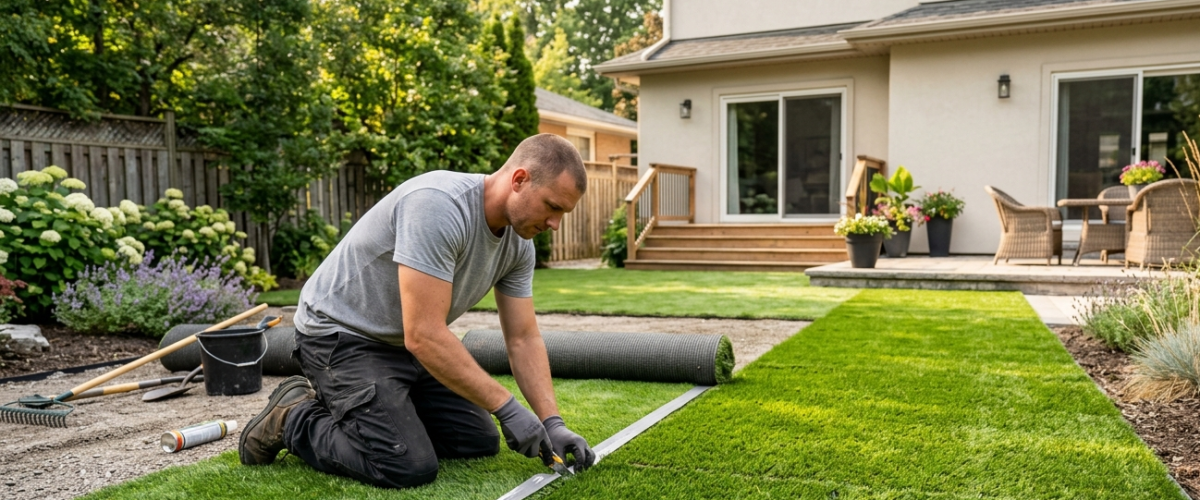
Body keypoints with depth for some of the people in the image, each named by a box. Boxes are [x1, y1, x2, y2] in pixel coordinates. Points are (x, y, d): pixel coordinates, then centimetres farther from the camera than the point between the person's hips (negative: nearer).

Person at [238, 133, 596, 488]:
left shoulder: (519, 243, -4)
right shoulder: (438, 205, -31)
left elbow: (523, 339, 2)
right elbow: (424, 335, -33)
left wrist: (552, 423, -7)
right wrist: (507, 408, -27)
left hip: (405, 345, 9)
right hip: (342, 334, -9)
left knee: (479, 442, 8)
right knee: (408, 468, -22)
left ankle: (338, 405, 20)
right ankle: (294, 419, 4)